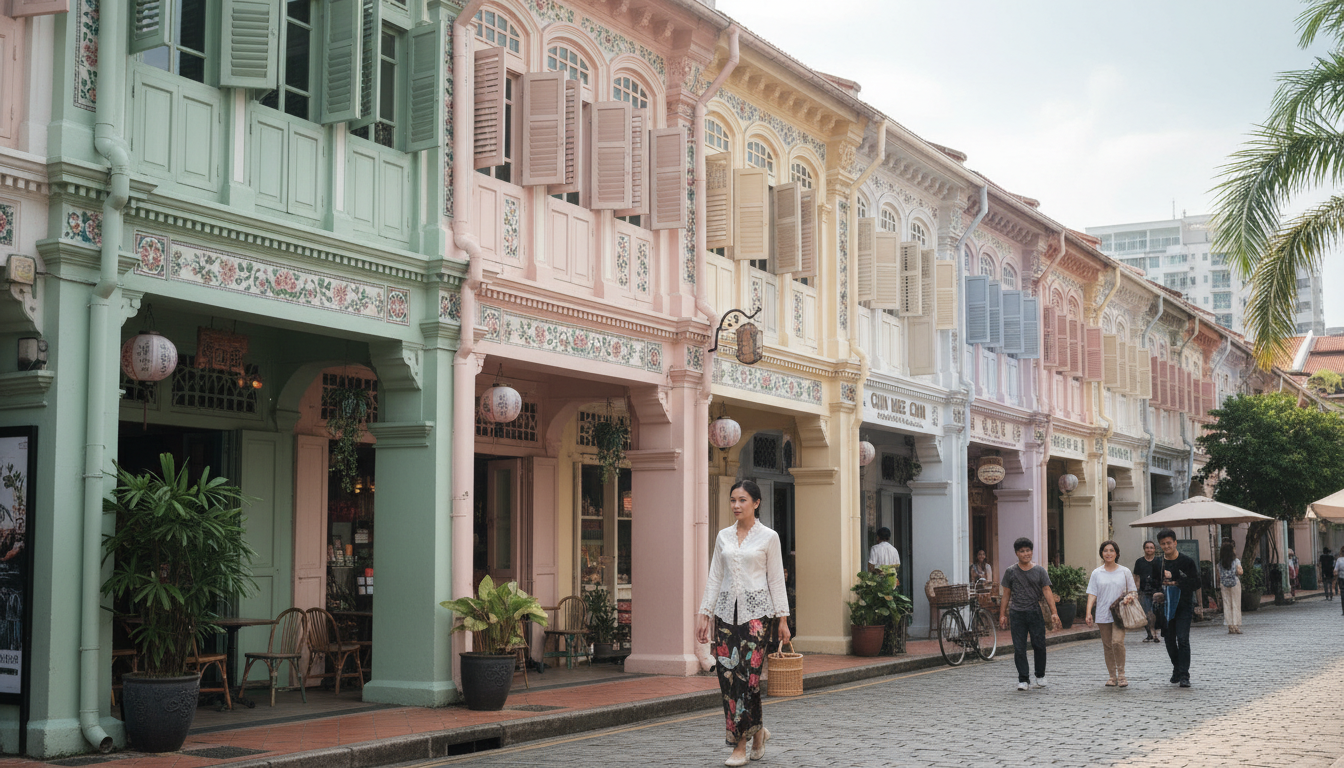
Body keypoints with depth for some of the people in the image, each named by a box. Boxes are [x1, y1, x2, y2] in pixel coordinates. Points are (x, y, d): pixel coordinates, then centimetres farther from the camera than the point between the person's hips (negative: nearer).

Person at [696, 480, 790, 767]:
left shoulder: (768, 537, 1)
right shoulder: (723, 536, 11)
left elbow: (776, 579, 1)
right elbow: (714, 578, 12)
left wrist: (782, 619, -3)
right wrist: (704, 614, 5)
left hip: (756, 610, -4)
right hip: (726, 610, 4)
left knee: (749, 675, -8)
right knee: (727, 674, 0)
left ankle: (741, 744, 0)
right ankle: (757, 731, 18)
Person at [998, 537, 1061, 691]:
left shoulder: (1039, 571, 5)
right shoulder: (1010, 572, 6)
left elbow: (1047, 591, -1)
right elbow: (1006, 594, 10)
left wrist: (1054, 612, -10)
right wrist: (1002, 614, 5)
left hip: (1035, 612, 0)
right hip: (1017, 614, 0)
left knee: (1039, 645, 1)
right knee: (1019, 648, -2)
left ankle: (1040, 676, 21)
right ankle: (1023, 679, 5)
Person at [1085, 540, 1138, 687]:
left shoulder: (1124, 572, 6)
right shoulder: (1097, 573, 7)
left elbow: (1132, 591, 12)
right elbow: (1092, 594, 4)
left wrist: (1130, 597, -12)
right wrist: (1088, 612, -8)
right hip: (1103, 614, 2)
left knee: (1117, 642, -19)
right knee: (1107, 646, 5)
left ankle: (1121, 675, -6)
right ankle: (1112, 676, 15)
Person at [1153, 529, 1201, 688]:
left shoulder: (1187, 561, -5)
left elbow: (1196, 583, -9)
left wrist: (1175, 582, -17)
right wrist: (1156, 594, -3)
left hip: (1184, 607, -4)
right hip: (1166, 607, 4)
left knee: (1183, 639, -13)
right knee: (1169, 640, 9)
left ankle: (1184, 676, -12)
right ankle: (1177, 669, 30)